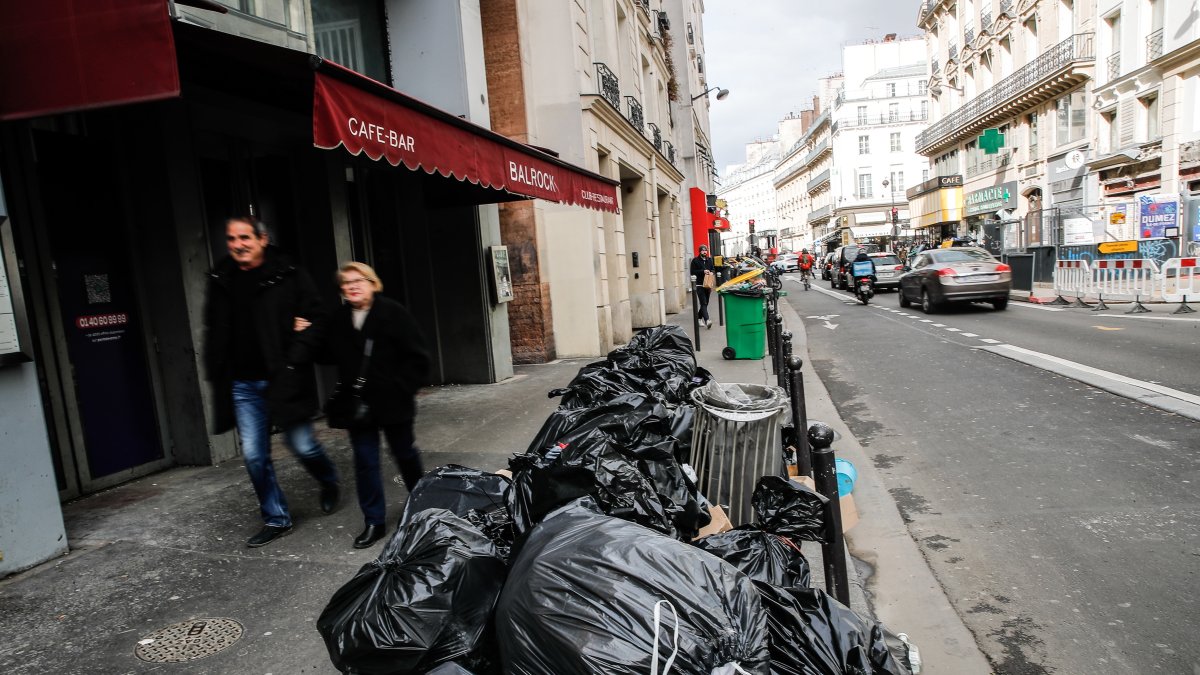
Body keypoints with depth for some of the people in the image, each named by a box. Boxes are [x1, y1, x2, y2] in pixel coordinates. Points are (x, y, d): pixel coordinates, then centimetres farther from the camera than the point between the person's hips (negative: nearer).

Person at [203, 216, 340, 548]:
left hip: (283, 379, -4)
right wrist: (216, 372, 9)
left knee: (301, 444, 3)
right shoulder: (220, 280, 8)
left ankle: (329, 482, 35)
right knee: (254, 455, 5)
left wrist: (296, 358, -13)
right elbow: (213, 331, 17)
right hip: (242, 384, 4)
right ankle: (276, 519, 21)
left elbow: (315, 317, -3)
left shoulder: (289, 276, -6)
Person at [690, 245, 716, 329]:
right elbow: (693, 272, -7)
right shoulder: (695, 260, -3)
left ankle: (700, 318, 29)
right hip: (699, 285, -6)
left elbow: (713, 269, 19)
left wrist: (712, 272, -5)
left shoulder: (709, 260, 13)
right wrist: (703, 271, -18)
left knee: (705, 303, 12)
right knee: (704, 303, -14)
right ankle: (707, 320, -24)